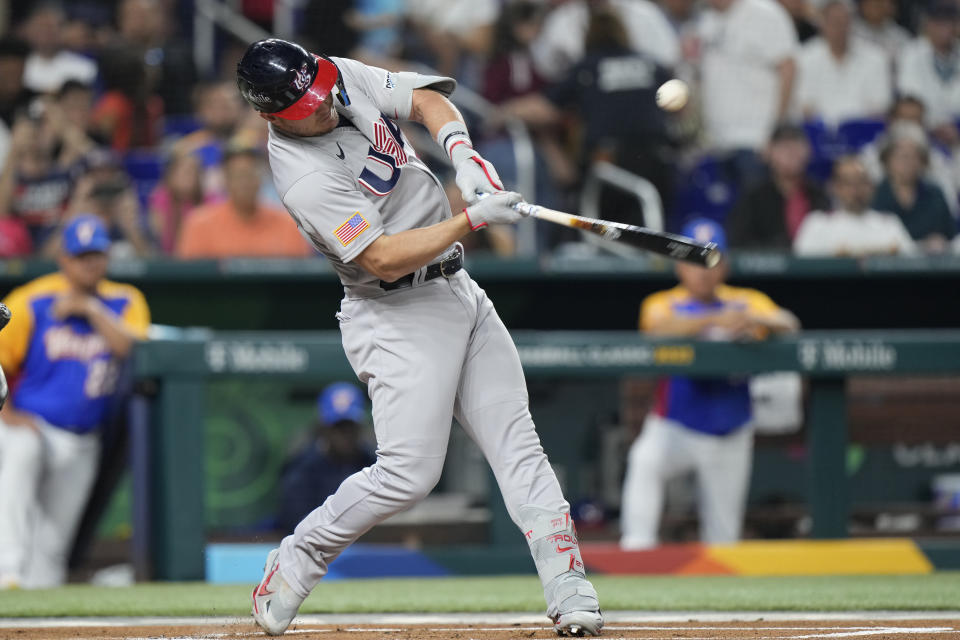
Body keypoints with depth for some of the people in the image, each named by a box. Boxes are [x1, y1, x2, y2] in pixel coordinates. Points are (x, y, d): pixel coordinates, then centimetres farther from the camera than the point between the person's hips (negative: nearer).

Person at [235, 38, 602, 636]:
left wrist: (463, 153, -10)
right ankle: (294, 564, 5)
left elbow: (428, 99, 10)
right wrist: (472, 219, -28)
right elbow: (383, 259, -27)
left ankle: (570, 591, -4)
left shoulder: (346, 78, -1)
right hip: (398, 317, -8)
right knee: (409, 472, -14)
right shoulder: (304, 178, -24)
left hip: (459, 294, 8)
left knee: (518, 441, -1)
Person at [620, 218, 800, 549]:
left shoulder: (746, 302, 5)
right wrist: (716, 320, -43)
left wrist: (752, 319, -35)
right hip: (674, 428, -3)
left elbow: (788, 323, -13)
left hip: (730, 436, 3)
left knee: (723, 532, 7)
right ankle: (637, 548, -38)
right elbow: (664, 326, -27)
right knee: (645, 461, -34)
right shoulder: (663, 304, -3)